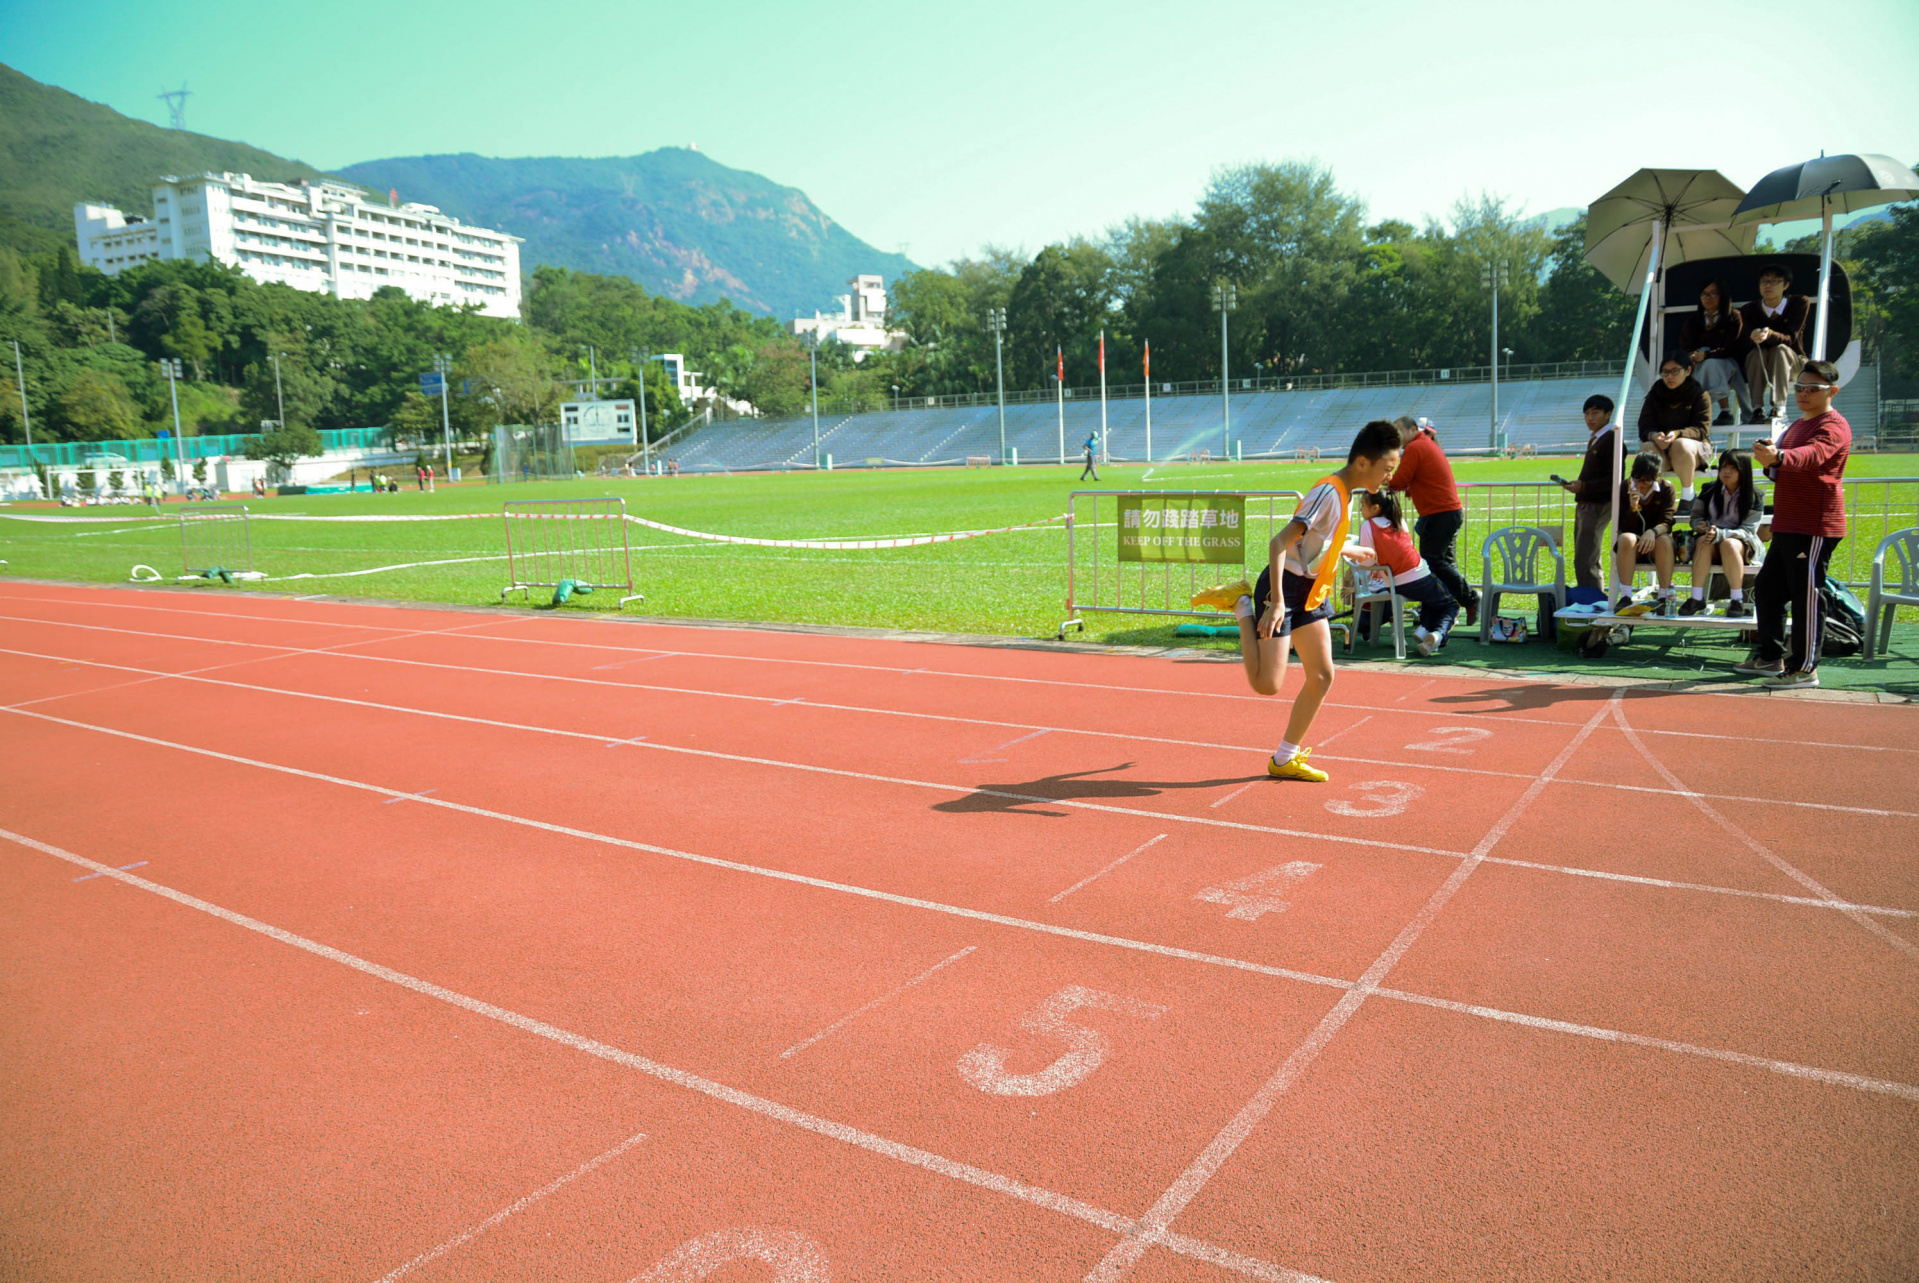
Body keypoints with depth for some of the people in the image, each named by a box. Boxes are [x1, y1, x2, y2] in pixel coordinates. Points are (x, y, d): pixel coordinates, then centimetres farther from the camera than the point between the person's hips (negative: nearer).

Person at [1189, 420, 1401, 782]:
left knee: (1322, 677, 7)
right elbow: (1279, 542, -29)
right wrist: (1277, 603, -35)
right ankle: (1241, 604, 7)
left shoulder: (1344, 493, 9)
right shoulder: (1328, 492, -21)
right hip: (1285, 588, -10)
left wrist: (1350, 552, 45)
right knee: (1267, 684, -14)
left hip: (1310, 593, 10)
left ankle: (1285, 759, 18)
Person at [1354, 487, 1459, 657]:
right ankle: (1438, 634, -9)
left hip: (1398, 585, 0)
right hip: (1420, 576, 0)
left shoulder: (1367, 526, -5)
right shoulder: (1400, 521, 8)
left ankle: (1423, 629, 4)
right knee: (1451, 605, 21)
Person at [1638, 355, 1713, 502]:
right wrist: (1653, 436, -28)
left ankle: (1687, 494, -20)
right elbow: (1644, 427, -2)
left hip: (1695, 447, -2)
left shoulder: (1700, 395, 0)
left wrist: (1677, 434, -31)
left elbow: (1702, 430, -10)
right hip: (1661, 447, 2)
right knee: (1647, 448, -32)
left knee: (1681, 445, -37)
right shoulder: (1655, 395, 7)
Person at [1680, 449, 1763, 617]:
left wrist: (1719, 534, -28)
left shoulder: (1754, 497, -3)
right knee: (1703, 542, -34)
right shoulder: (1709, 490, 8)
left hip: (1742, 543, -2)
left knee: (1729, 544, -38)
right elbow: (1696, 516, 12)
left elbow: (1748, 530, -11)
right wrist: (1701, 525, -14)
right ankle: (1697, 598, -37)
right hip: (1710, 540, 2)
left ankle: (1738, 600, -31)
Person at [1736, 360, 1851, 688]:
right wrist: (1770, 463, 7)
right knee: (1767, 588, 13)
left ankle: (1805, 668, 0)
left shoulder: (1834, 426, -10)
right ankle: (1771, 656, 24)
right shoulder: (1797, 425, 20)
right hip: (1787, 525, 10)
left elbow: (1813, 454, -32)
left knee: (1805, 596, -7)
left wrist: (1779, 456, -52)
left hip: (1816, 527, -10)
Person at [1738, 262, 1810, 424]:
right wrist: (1753, 337, -41)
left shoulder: (1799, 303, -6)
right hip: (1758, 368, 1)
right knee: (1757, 352, -31)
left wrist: (1769, 334, -43)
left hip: (1793, 365, -1)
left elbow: (1790, 338, -20)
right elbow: (1744, 345, -16)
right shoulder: (1749, 310, -4)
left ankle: (1779, 408, -46)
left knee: (1780, 349, -33)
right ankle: (1756, 409, -43)